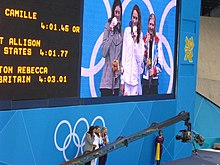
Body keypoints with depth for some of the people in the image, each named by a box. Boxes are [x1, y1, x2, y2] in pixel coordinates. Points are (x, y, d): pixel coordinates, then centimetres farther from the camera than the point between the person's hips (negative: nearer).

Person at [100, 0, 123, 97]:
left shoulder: (121, 29, 11)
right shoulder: (108, 27, -4)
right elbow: (103, 52, -13)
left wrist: (120, 70, 6)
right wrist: (111, 31, -14)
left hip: (117, 74, 5)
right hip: (108, 75, -5)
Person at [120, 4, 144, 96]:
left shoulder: (140, 34, 9)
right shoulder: (127, 31, 2)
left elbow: (140, 58, 4)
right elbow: (123, 53, 1)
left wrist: (135, 42, -10)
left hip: (136, 75, 2)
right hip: (126, 75, -2)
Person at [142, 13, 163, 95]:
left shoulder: (157, 41, 3)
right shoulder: (144, 39, 2)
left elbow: (160, 62, 3)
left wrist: (155, 70, -13)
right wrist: (145, 45, -17)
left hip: (154, 78, 0)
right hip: (145, 77, 0)